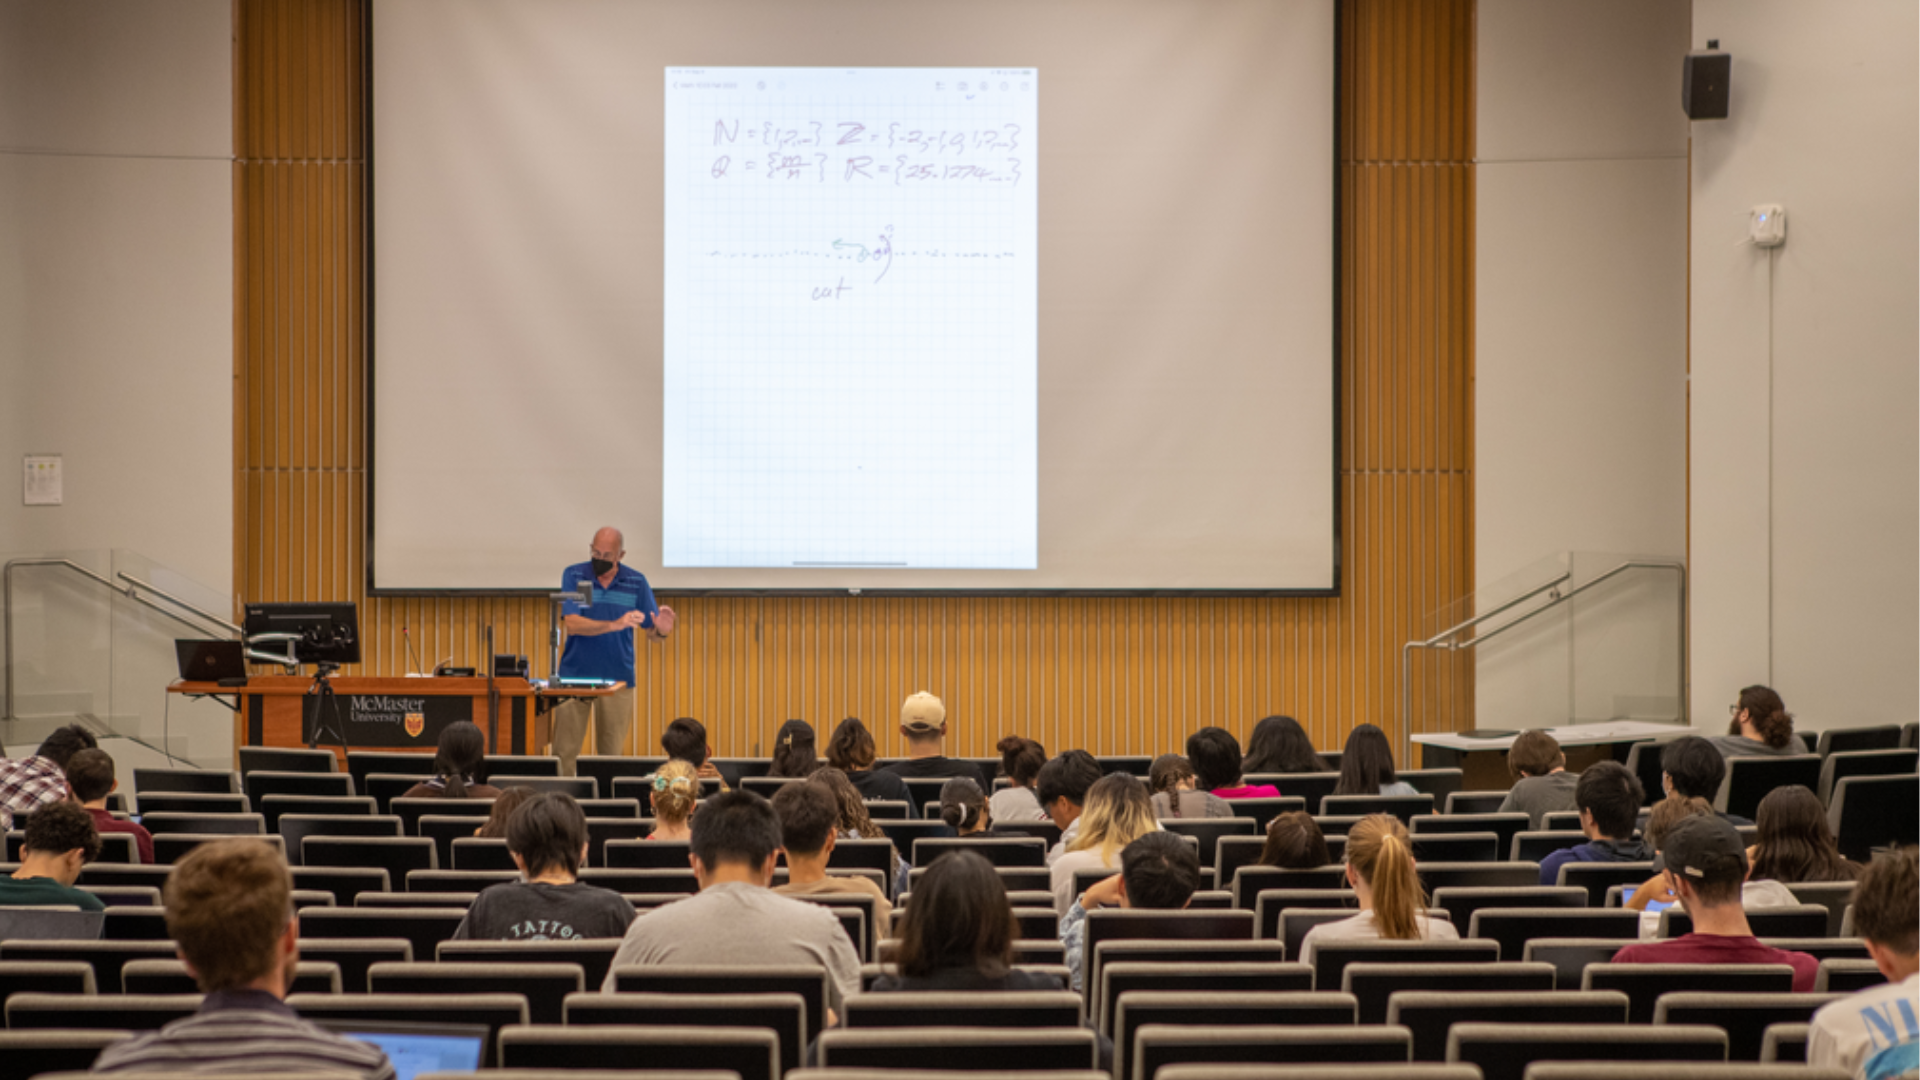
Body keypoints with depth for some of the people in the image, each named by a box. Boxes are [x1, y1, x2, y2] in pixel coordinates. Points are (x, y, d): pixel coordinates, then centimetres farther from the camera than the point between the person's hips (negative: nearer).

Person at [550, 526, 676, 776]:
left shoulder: (636, 582, 3)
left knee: (612, 754, 3)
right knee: (564, 753, -3)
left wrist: (662, 630, -22)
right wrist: (615, 625, -27)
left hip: (617, 680, 1)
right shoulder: (573, 576, -1)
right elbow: (572, 623, -14)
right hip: (575, 677, -1)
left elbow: (651, 633, 4)